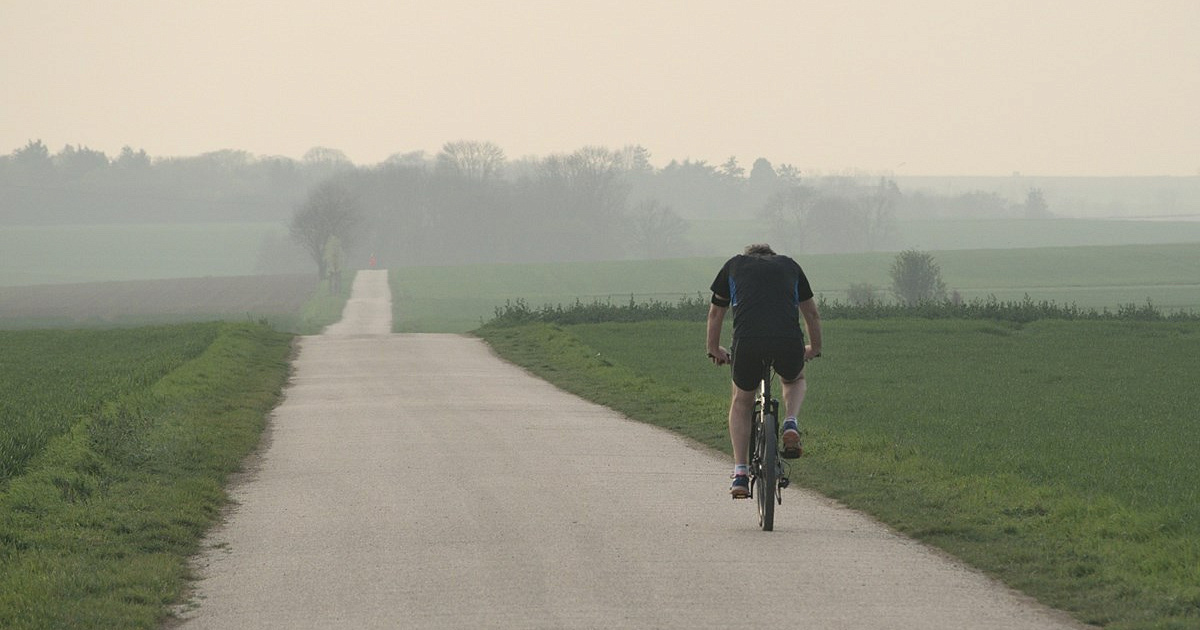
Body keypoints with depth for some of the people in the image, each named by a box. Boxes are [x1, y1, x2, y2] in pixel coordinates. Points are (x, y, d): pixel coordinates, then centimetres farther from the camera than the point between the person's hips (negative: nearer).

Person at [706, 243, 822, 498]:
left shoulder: (734, 265, 27)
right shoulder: (789, 266, 28)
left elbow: (716, 313, 36)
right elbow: (812, 314, 37)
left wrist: (714, 350, 51)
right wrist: (814, 349, 54)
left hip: (747, 343, 0)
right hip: (789, 343, 1)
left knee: (742, 402, 24)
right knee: (795, 381, 35)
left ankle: (741, 472, 13)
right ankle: (790, 424, 5)